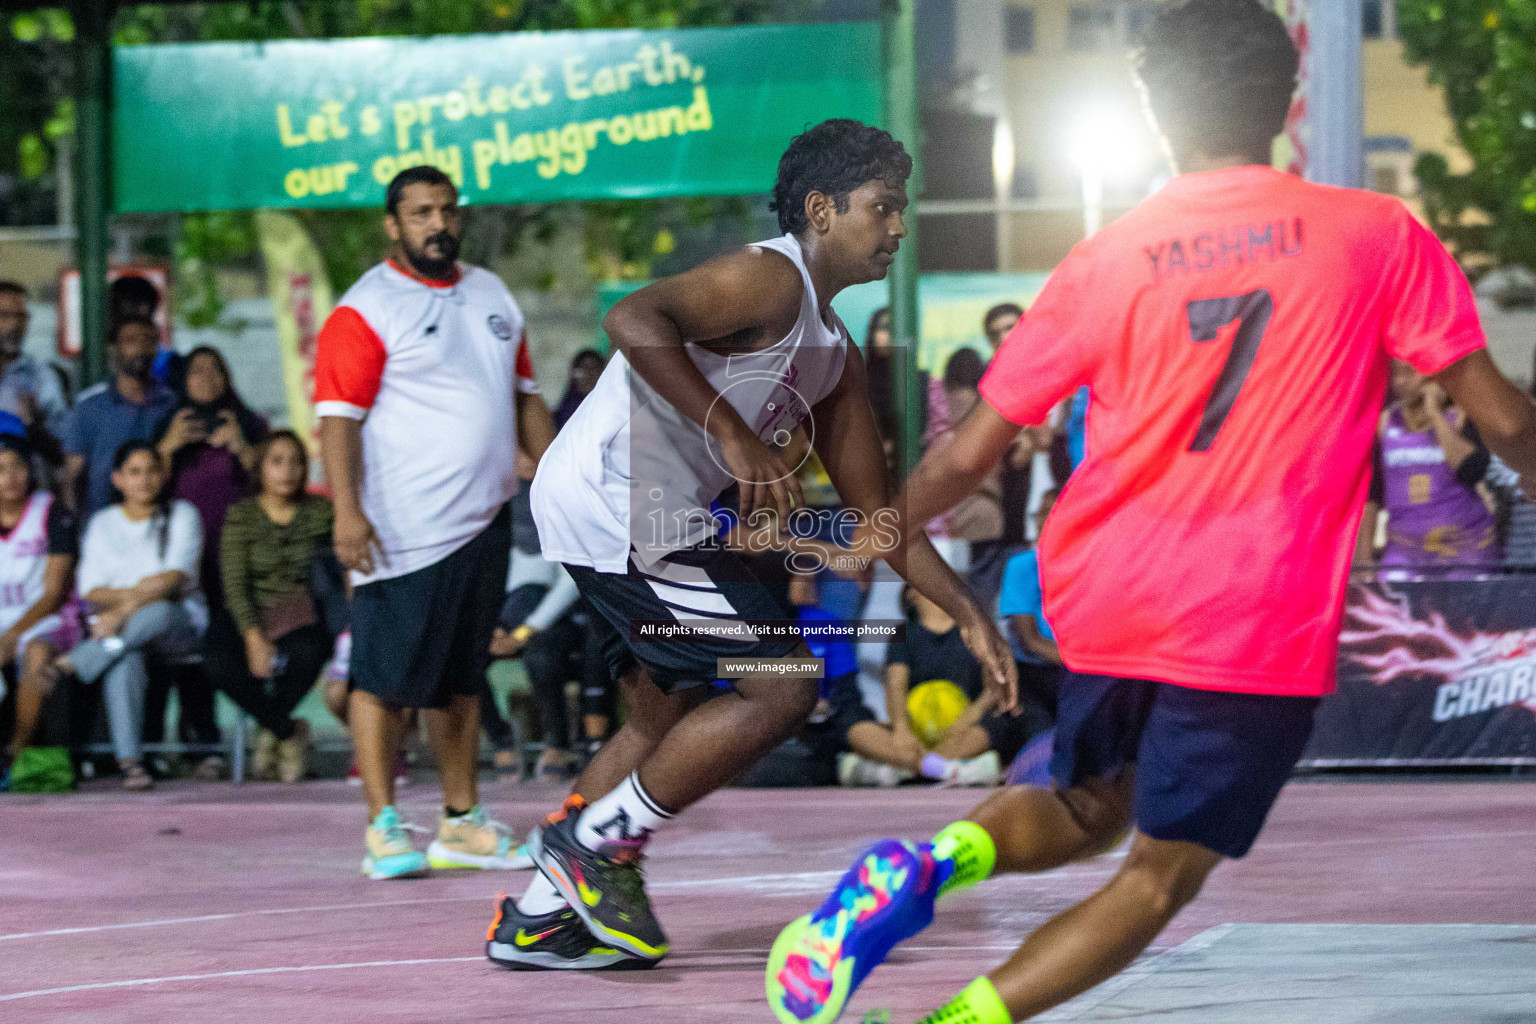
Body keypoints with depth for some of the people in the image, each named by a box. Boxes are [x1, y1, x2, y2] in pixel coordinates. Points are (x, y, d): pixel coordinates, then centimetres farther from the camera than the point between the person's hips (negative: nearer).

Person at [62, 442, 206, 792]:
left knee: (158, 612, -40)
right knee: (124, 660, -37)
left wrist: (126, 609, -20)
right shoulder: (102, 523, 16)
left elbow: (175, 577, -7)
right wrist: (133, 594, -14)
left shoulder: (181, 515, 9)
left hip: (179, 622, -1)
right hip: (117, 625, 1)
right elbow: (90, 590, 6)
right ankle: (129, 761, -45)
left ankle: (72, 664, -39)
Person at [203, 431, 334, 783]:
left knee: (307, 654, -36)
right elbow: (234, 582, -7)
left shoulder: (320, 510, 6)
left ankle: (271, 733, -8)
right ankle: (289, 732, -13)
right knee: (218, 659, -33)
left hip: (299, 615, 0)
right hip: (248, 615, 0)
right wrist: (254, 637, -20)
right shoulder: (241, 515, 1)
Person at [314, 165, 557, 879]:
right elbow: (338, 417, -14)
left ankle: (462, 823, 18)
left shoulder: (491, 295, 15)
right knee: (385, 675, -6)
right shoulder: (365, 310, -8)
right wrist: (347, 511, -24)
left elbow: (525, 399, 22)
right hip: (404, 531, -7)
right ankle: (383, 829, -3)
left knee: (461, 677, 12)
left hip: (484, 523, 7)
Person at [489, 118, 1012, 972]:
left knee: (665, 717, 23)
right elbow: (634, 320, -29)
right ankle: (601, 840, 0)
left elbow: (872, 508, 21)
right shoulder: (770, 279, -12)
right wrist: (734, 437, -32)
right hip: (617, 506, -11)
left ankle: (538, 917, 28)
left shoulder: (834, 354, 18)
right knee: (782, 686, -9)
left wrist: (968, 614, 16)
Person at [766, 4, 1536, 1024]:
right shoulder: (1378, 235, -3)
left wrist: (865, 546, 21)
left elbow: (968, 456, 5)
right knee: (1160, 878, 7)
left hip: (1106, 601, 3)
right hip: (1261, 632, -3)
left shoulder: (1108, 261, 2)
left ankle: (932, 860, -4)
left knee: (1088, 809, 27)